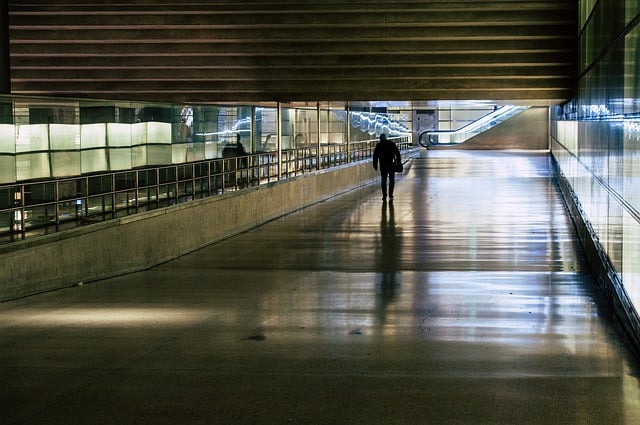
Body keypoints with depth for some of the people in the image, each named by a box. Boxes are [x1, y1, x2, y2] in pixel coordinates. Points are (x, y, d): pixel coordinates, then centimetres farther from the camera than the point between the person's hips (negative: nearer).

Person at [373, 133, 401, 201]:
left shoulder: (378, 145, 2)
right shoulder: (391, 144, 3)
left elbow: (375, 156, 1)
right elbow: (397, 153, 2)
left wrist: (375, 165, 6)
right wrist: (399, 161, 5)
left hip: (383, 166, 0)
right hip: (392, 165, 0)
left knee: (383, 181, 6)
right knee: (392, 180, 10)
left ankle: (384, 196, 1)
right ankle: (390, 196, 5)